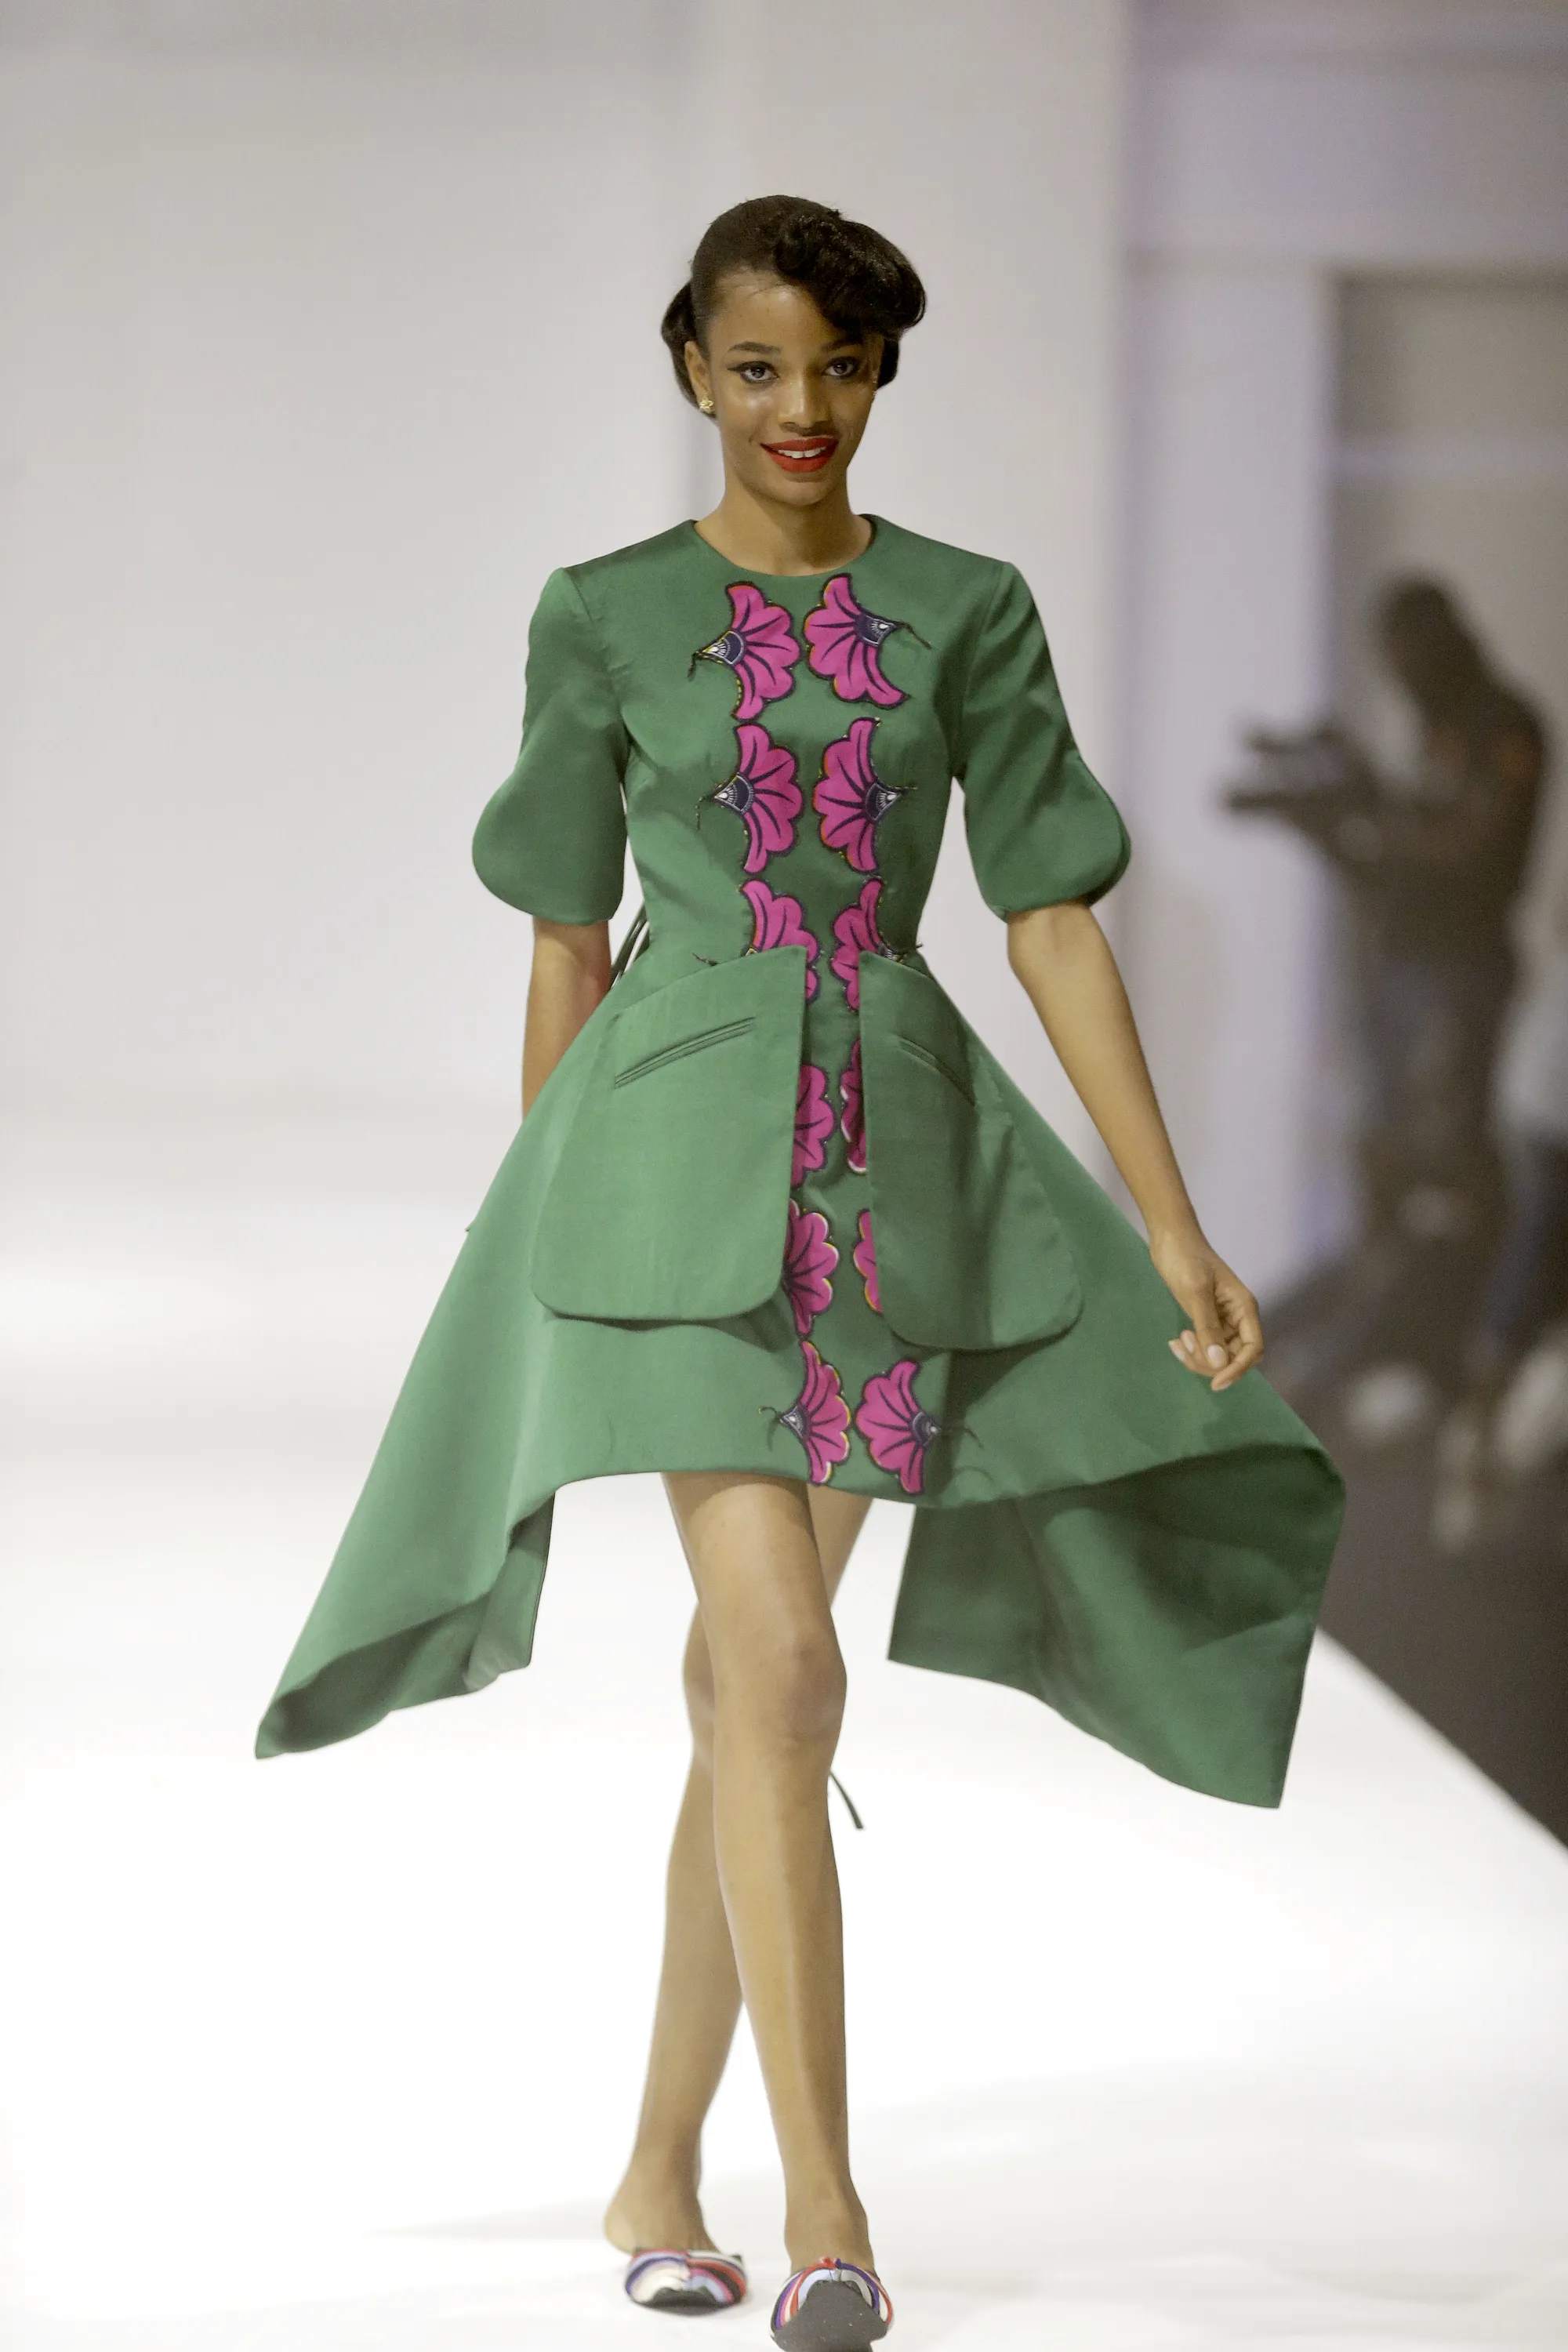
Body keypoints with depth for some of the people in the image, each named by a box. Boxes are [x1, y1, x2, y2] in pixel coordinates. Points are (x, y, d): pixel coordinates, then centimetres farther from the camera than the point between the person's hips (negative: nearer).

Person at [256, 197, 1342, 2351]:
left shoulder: (967, 616, 7)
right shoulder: (608, 618, 4)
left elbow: (1055, 924, 4)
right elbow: (568, 942, 10)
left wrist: (1174, 1228, -2)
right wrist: (535, 1240, 15)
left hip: (896, 1164, 3)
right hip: (682, 1153, -3)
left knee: (754, 1681, 9)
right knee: (784, 1660, -16)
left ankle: (660, 2174, 22)